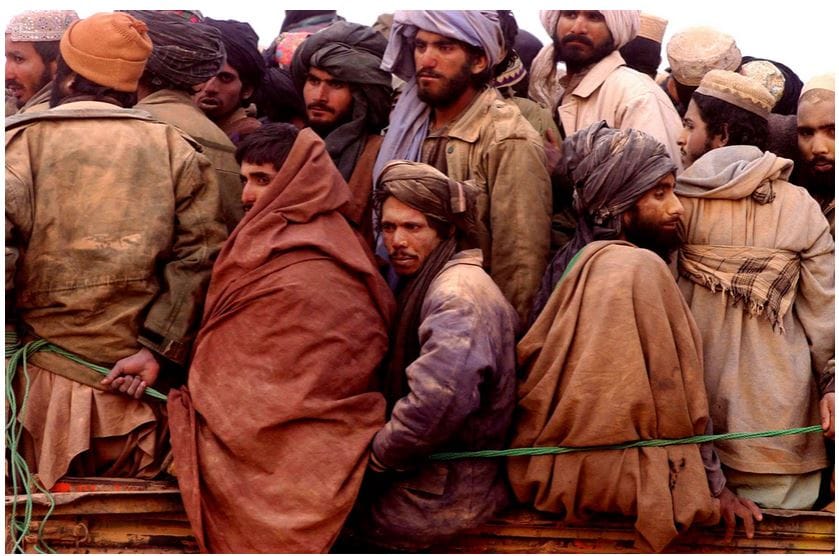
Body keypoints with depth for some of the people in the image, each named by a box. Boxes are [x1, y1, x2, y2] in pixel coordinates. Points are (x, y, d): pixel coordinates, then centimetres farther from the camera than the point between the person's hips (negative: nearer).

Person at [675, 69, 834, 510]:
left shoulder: (679, 200, -5)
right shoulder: (801, 206, -1)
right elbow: (823, 307, -2)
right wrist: (831, 381, 4)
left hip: (694, 397, 0)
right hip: (777, 406, 0)